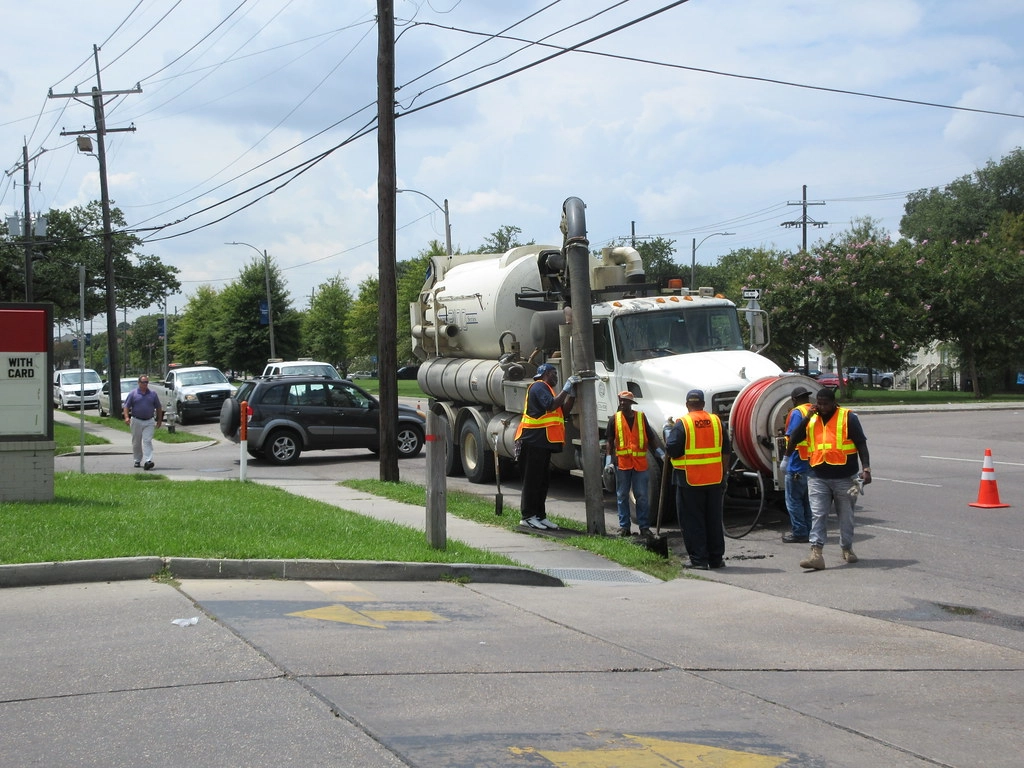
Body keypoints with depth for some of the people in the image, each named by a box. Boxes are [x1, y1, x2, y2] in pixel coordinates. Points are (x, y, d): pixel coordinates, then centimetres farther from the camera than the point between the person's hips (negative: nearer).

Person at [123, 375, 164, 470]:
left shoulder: (153, 394, 6)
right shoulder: (133, 393, 2)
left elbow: (158, 408, 12)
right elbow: (126, 406, 0)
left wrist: (159, 420, 10)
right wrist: (126, 417, -15)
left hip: (149, 422, 0)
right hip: (136, 421, 0)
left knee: (147, 441, -12)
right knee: (136, 442, 9)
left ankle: (148, 461, -21)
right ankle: (137, 460, 22)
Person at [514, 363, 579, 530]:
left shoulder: (547, 389, 25)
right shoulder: (539, 387, -7)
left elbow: (564, 410, 18)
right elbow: (550, 405, -22)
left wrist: (572, 392, 8)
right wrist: (566, 389, -17)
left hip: (543, 442, 10)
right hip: (534, 440, -10)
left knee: (543, 479, 12)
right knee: (532, 479, -8)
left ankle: (540, 515, 16)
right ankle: (528, 516, -5)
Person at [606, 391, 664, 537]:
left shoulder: (641, 417, 6)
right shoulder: (615, 419, 4)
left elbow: (651, 437, 10)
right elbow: (609, 441, 5)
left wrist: (661, 453, 1)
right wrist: (609, 460, -4)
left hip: (640, 463, 0)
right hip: (622, 463, 0)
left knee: (642, 496, 1)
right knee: (622, 496, 5)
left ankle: (644, 526, 6)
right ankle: (624, 526, 12)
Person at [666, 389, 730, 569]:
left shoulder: (682, 423, -11)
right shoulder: (716, 421, 4)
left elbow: (672, 449, -16)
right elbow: (726, 449, 9)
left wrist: (668, 437, 5)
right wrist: (723, 472, 19)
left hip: (689, 480, -4)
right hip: (714, 479, 4)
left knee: (692, 521, 3)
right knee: (714, 519, 13)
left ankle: (699, 559, 2)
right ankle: (716, 558, 17)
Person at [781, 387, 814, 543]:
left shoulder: (797, 413, -11)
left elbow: (793, 438, -19)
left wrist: (786, 458, -12)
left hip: (798, 464, -8)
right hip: (814, 464, 8)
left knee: (794, 500, 0)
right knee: (808, 499, 16)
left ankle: (799, 533, 0)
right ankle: (810, 531, 20)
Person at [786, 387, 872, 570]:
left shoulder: (848, 417, -2)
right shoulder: (811, 420, 10)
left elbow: (861, 444, -4)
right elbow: (794, 439, 2)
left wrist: (866, 468, -14)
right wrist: (807, 418, -5)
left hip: (845, 477, -2)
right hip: (818, 477, 2)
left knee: (846, 516, 11)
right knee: (817, 515, -7)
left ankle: (847, 549, 28)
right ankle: (816, 554, -13)